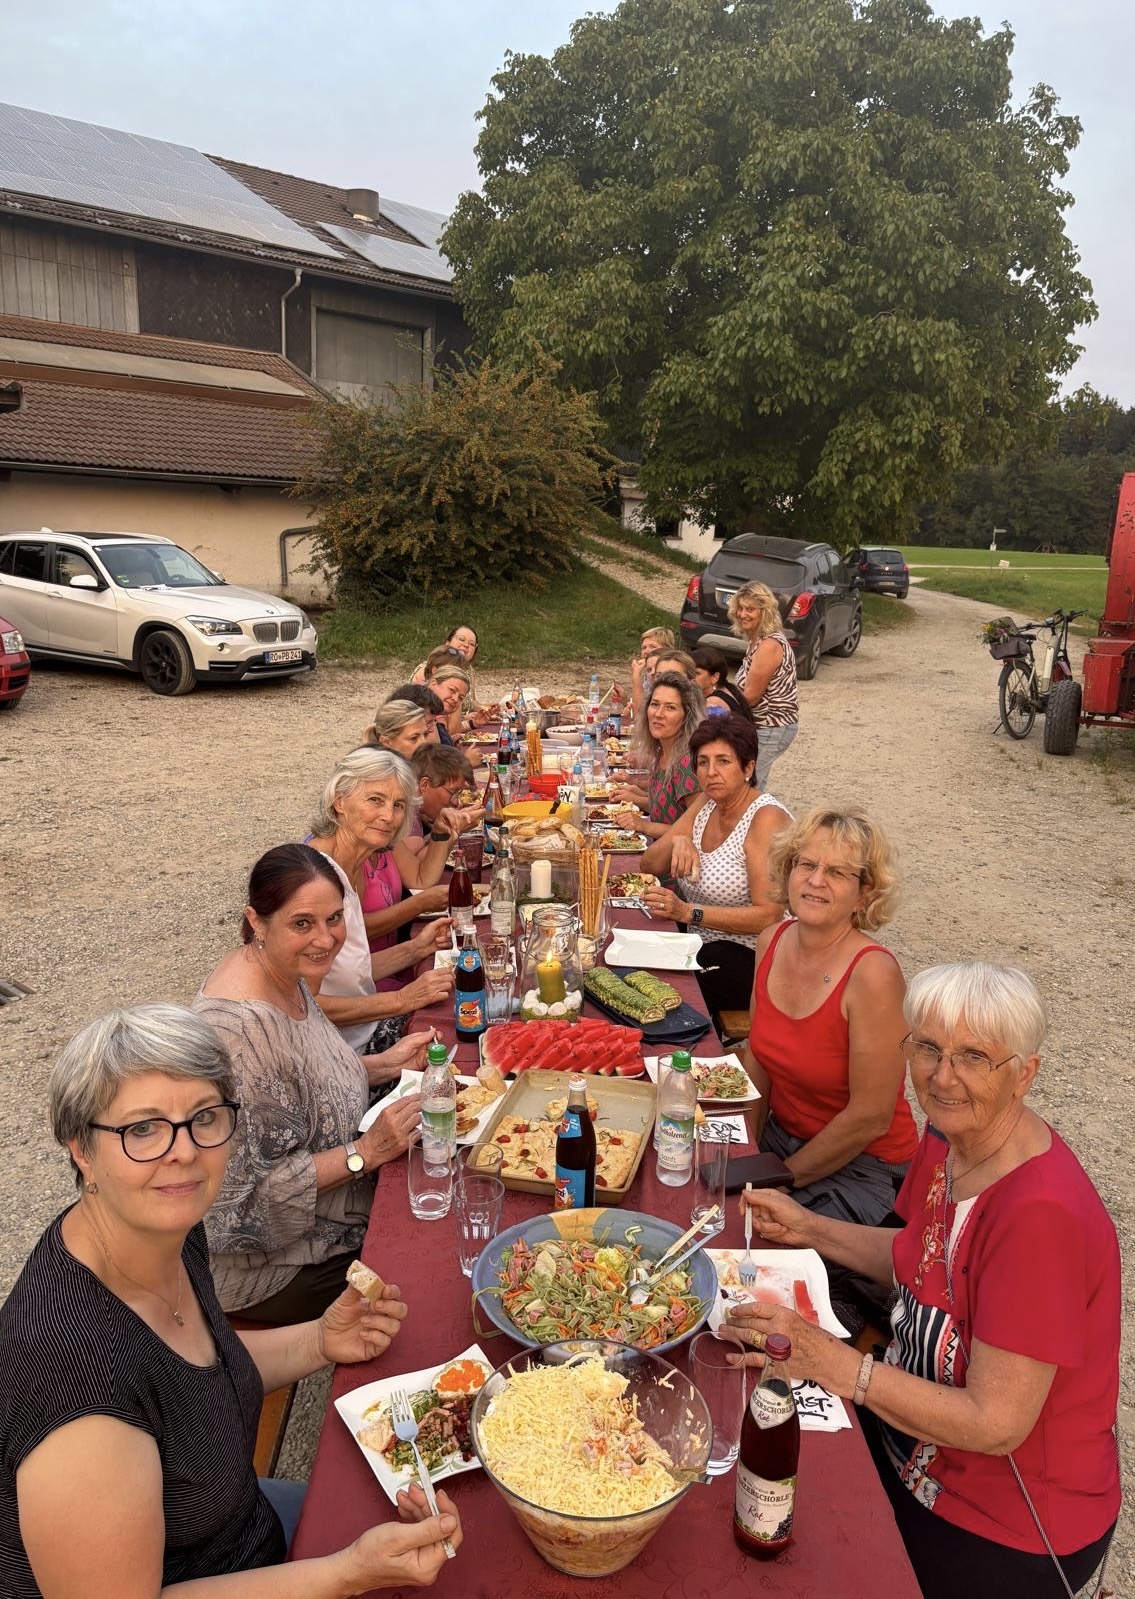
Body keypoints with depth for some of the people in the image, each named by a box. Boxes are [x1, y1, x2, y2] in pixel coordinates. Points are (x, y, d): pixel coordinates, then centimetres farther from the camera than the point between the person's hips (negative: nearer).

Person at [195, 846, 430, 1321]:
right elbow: (243, 1195, -29)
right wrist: (366, 1152, -26)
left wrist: (384, 1064, -1)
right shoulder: (238, 1028, -33)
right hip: (270, 1269, -8)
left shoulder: (286, 975, -5)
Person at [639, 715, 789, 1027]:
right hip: (699, 941, 8)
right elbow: (648, 866, 10)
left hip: (746, 957, -8)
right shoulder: (706, 807, 8)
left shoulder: (766, 819, -16)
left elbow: (769, 915, -24)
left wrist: (688, 913, -29)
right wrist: (677, 841, -12)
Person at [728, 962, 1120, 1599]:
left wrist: (837, 1365, -31)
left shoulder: (1044, 1213, -33)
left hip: (1007, 1536, -7)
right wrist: (810, 1228, 3)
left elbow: (994, 1424, -29)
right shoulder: (950, 1137, -7)